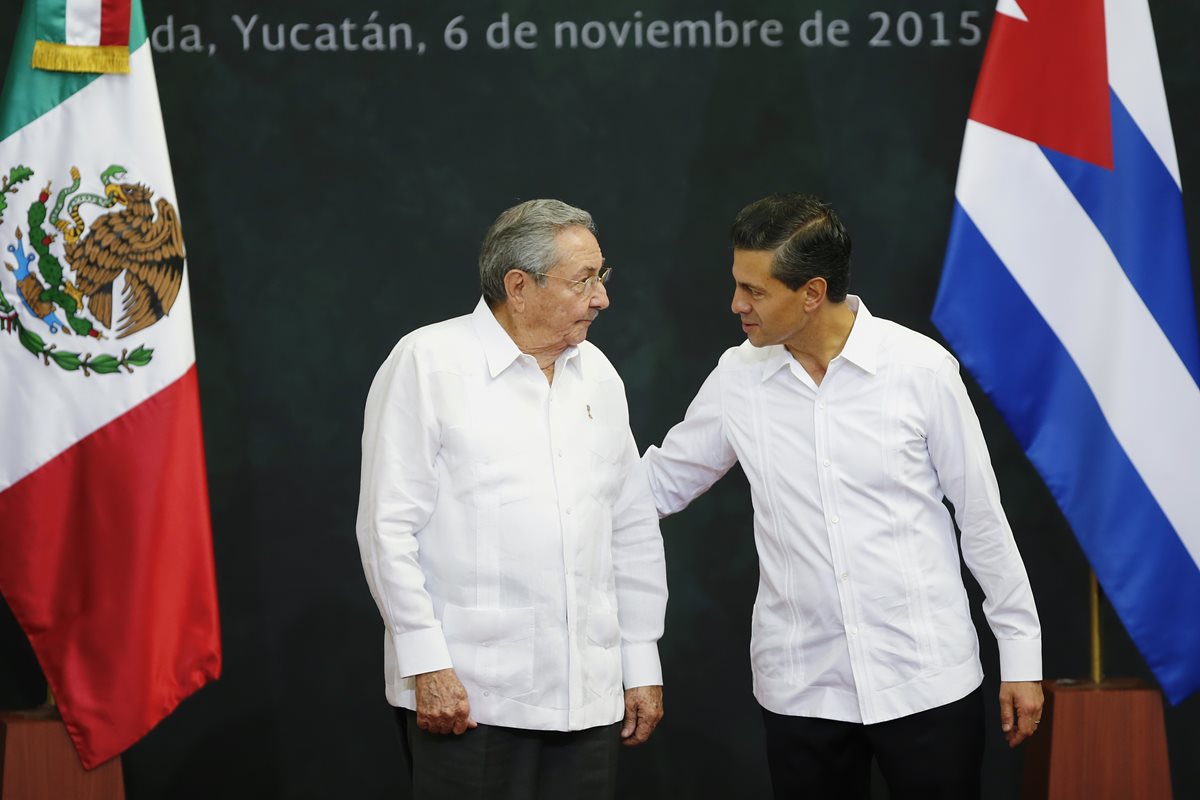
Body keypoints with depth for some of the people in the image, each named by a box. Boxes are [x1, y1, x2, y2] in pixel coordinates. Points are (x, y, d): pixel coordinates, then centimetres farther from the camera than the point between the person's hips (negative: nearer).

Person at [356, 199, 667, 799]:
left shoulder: (597, 375, 13)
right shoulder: (428, 362, -4)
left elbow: (634, 531, 17)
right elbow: (388, 527, -8)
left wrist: (642, 663, 14)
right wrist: (426, 665, -13)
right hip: (466, 694, -5)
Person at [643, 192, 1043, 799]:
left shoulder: (922, 368, -8)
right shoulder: (737, 379, 0)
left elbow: (982, 516, -1)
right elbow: (658, 483, 11)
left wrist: (1021, 655, 1)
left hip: (926, 680, -2)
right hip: (800, 689, 2)